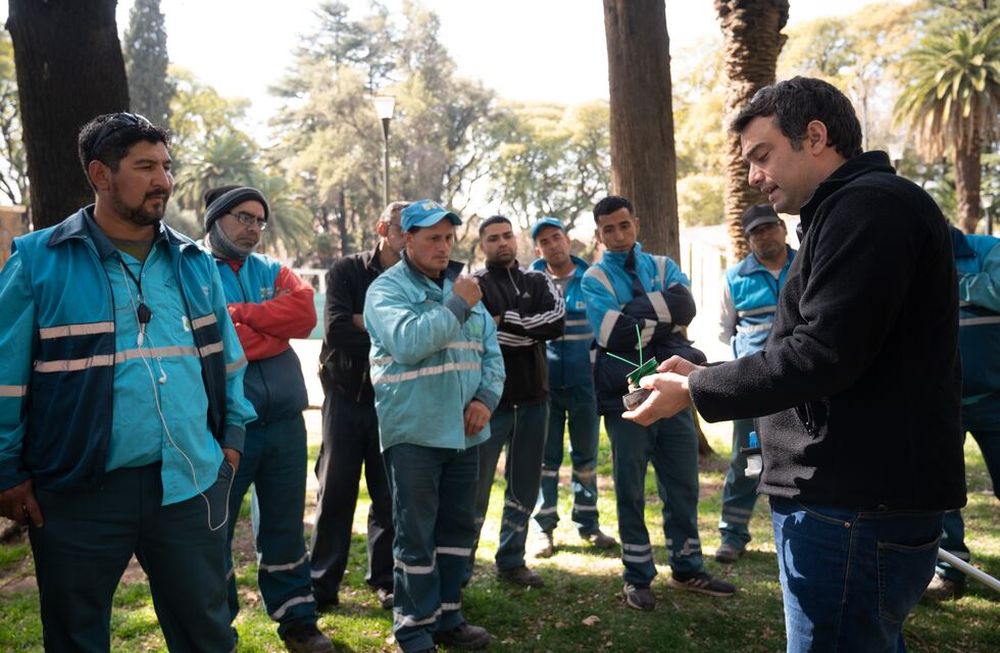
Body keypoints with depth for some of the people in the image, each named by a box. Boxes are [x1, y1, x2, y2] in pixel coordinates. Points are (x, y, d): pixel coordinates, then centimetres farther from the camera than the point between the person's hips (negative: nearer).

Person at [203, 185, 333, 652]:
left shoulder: (273, 272, 12)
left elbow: (305, 312, -7)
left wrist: (240, 315, -12)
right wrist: (275, 327, -11)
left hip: (284, 421, 5)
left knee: (284, 524, 15)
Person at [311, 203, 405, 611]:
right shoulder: (346, 271, -2)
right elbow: (335, 329, -15)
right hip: (345, 396, -1)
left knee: (390, 494, 7)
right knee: (335, 491, 4)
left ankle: (385, 579, 22)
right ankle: (323, 582, 16)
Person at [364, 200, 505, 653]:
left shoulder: (462, 286, 13)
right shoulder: (387, 288, -7)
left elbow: (490, 350, 13)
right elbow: (408, 342, -25)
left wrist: (487, 397, -4)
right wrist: (457, 307, -19)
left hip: (463, 430, 7)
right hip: (414, 432, -6)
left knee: (458, 529, 15)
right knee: (416, 537, 1)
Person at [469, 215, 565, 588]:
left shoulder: (538, 282, 12)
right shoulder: (475, 285, -1)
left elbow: (556, 322, -7)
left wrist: (506, 321, -13)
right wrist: (530, 332, -14)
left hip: (533, 399, 5)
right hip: (491, 400, -5)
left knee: (524, 486, 13)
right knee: (477, 487, 1)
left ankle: (511, 561, 26)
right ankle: (461, 566, 14)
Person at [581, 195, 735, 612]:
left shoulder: (663, 266, 9)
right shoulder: (594, 279, -1)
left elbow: (684, 306, -12)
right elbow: (612, 334, -18)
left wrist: (633, 315, -17)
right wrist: (663, 322, -11)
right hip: (626, 398, -3)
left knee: (683, 487, 13)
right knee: (630, 491, 6)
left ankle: (687, 569, 30)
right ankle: (638, 577, 20)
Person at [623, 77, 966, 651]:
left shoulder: (870, 205, -14)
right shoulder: (847, 211, 20)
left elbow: (823, 354, -23)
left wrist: (695, 392, -12)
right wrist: (706, 376, 11)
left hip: (855, 513, -10)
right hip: (853, 501, 10)